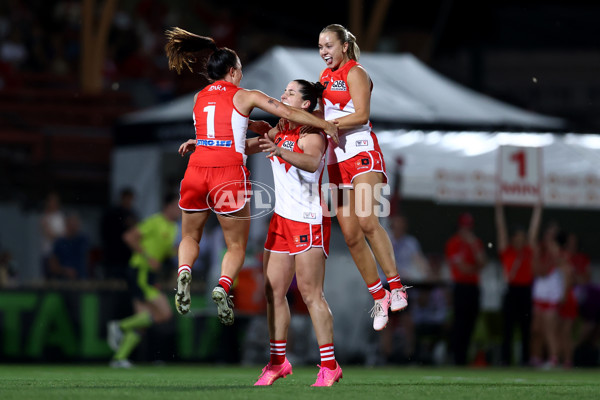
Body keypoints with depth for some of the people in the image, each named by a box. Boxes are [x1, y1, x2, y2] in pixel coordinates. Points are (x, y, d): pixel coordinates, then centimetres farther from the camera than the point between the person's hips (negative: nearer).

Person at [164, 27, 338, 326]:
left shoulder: (200, 97, 17)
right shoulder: (245, 97, 5)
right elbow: (288, 113, 3)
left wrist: (261, 128, 34)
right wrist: (326, 125, 11)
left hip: (196, 171, 3)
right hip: (229, 174, -3)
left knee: (190, 236, 22)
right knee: (236, 245, 9)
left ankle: (184, 271, -9)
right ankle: (224, 286, -20)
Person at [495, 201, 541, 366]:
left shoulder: (529, 251, 12)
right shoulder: (506, 252, 5)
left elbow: (534, 229, 16)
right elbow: (501, 229, 5)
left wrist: (537, 210, 18)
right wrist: (499, 210, 4)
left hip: (527, 290, 3)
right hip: (512, 290, -3)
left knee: (527, 327, 3)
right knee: (508, 326, -2)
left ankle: (526, 359, 7)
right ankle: (505, 359, 0)